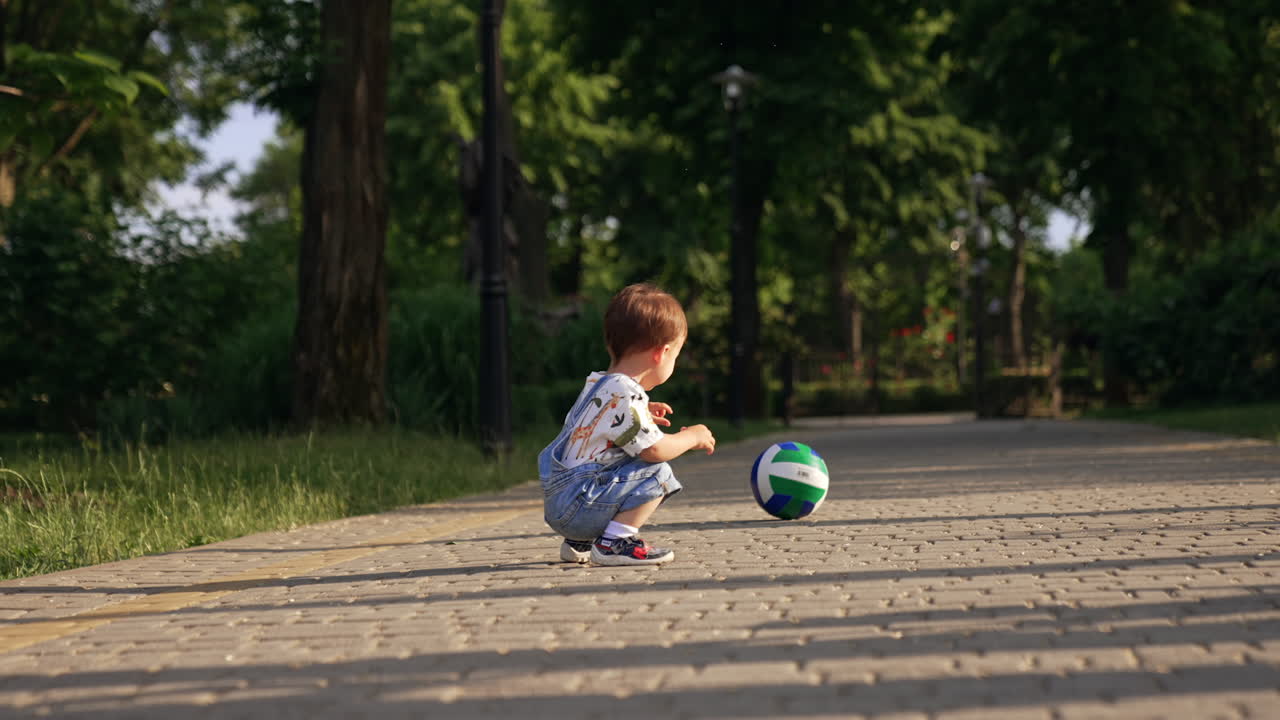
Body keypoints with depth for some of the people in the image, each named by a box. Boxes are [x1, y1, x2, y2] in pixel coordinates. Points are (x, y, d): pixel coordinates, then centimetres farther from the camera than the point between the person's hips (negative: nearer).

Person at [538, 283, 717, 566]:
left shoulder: (596, 384, 13)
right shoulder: (625, 396, -18)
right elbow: (655, 449, -19)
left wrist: (641, 416, 25)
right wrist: (693, 437, -1)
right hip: (576, 508, -10)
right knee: (657, 473, -16)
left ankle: (577, 544, 24)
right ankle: (613, 542, -16)